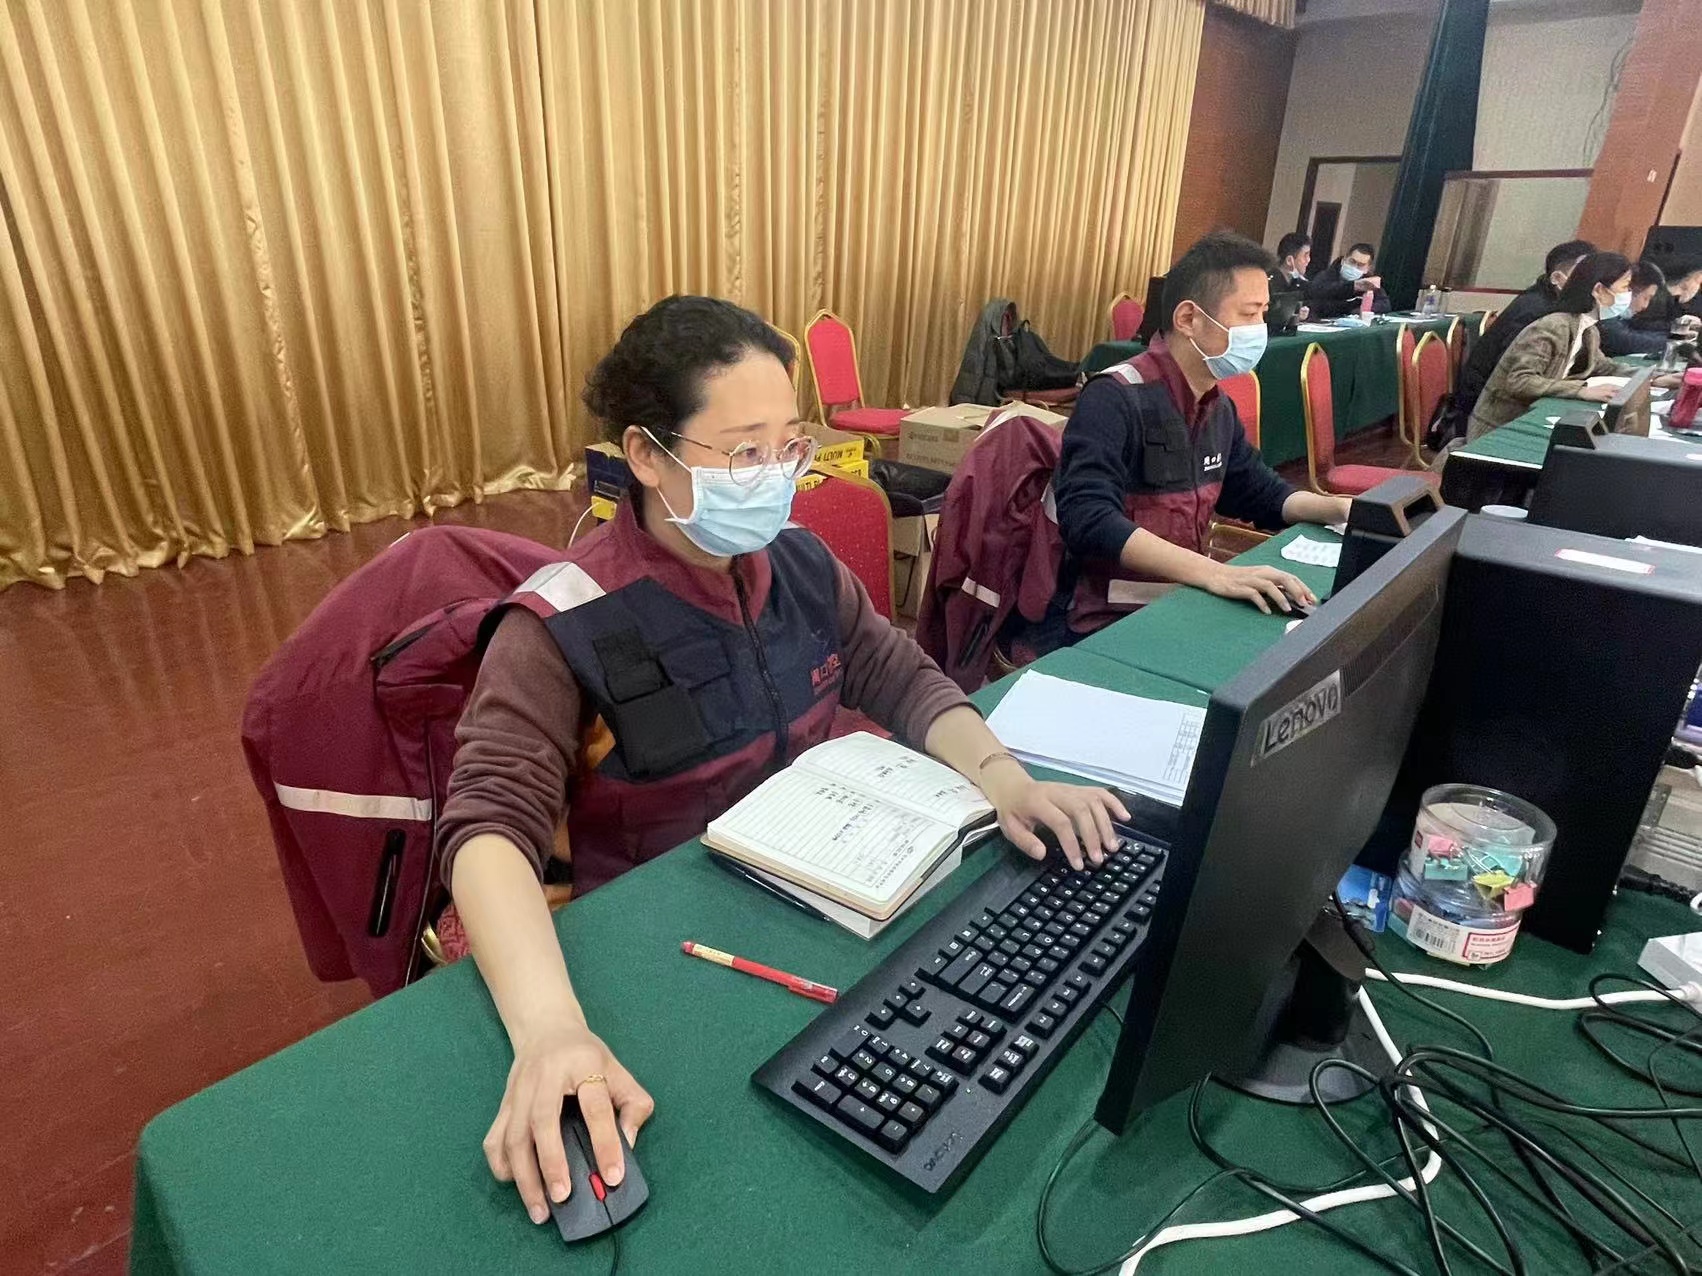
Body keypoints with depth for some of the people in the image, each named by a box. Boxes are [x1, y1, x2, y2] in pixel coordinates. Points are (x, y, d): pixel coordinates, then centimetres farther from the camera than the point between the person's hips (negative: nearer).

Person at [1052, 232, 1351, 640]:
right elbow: (1089, 522, -31)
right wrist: (1215, 573, -38)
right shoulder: (1116, 398, -18)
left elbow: (1260, 492, 23)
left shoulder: (1217, 406, 9)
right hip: (1112, 622, -8)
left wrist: (1344, 509, 5)